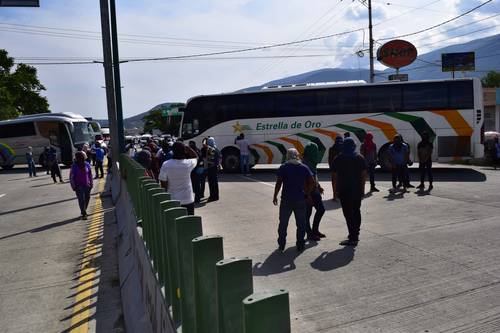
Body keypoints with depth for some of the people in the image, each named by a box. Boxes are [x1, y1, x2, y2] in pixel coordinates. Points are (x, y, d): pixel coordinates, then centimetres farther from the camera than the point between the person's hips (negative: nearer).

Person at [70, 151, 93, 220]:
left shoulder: (87, 165, -1)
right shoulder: (74, 166, -9)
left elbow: (90, 175, 8)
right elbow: (71, 177, -4)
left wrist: (91, 183, 6)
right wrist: (73, 186, -7)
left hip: (87, 185, 4)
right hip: (79, 186, -3)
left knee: (87, 198, 13)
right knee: (81, 199, -3)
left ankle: (84, 211, 32)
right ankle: (83, 213, 2)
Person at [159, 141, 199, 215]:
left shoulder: (166, 165, -12)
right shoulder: (188, 164, -12)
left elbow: (163, 184, -8)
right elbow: (196, 157, 12)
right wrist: (188, 148, -1)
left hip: (172, 201, 1)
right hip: (187, 200, 0)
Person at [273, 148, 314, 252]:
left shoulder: (283, 167, -4)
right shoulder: (304, 168, 4)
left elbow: (278, 183, -8)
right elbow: (311, 183, 4)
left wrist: (275, 196, 0)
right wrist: (306, 193, 15)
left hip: (286, 200, -1)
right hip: (300, 200, 2)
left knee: (283, 223, 10)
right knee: (301, 223, 12)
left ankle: (281, 245, 13)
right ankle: (300, 245, 14)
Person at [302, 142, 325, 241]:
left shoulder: (312, 163, 9)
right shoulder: (304, 164, -21)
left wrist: (319, 186, 19)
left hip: (315, 191, 10)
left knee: (321, 209, 14)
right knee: (308, 213, 3)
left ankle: (315, 230, 28)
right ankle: (310, 234, 15)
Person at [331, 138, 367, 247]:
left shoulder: (339, 159, -4)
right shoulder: (360, 158, 4)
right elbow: (364, 174, 4)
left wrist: (336, 190, 3)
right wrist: (362, 188, 11)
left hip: (344, 191, -4)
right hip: (357, 190, 4)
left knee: (349, 214, -3)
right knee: (356, 212, 17)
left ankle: (352, 238, -4)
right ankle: (355, 235, 27)